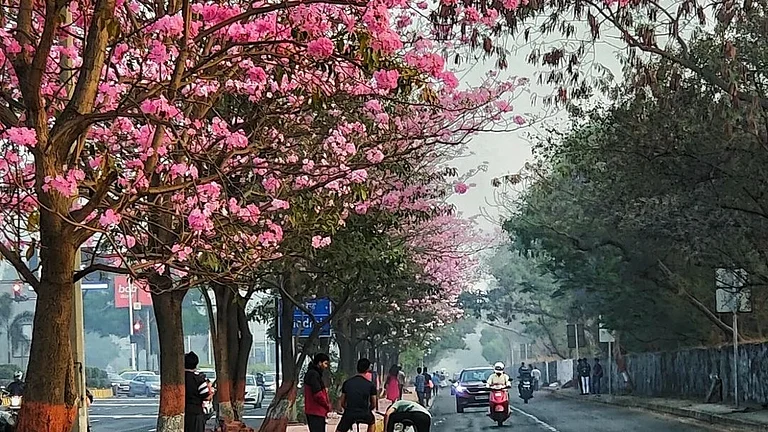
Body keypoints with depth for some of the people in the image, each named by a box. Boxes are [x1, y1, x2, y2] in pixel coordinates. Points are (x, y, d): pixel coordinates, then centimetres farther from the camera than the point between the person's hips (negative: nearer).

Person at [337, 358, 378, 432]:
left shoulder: (347, 383, 5)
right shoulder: (371, 385, 0)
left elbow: (342, 403, 10)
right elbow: (373, 405, 8)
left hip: (349, 415, 0)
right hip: (364, 415, 0)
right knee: (372, 422, 33)